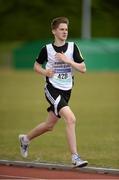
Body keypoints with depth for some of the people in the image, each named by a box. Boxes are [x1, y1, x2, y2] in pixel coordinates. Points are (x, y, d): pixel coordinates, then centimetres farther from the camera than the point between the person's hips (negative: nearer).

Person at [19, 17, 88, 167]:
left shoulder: (72, 47, 1)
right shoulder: (47, 49, -4)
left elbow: (83, 69, -3)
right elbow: (36, 66, 11)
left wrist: (68, 60, -16)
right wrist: (44, 72, -10)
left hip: (66, 91, 5)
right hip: (52, 89, -5)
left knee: (49, 125, 16)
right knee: (70, 118, -24)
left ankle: (25, 139, 43)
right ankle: (75, 157, -22)